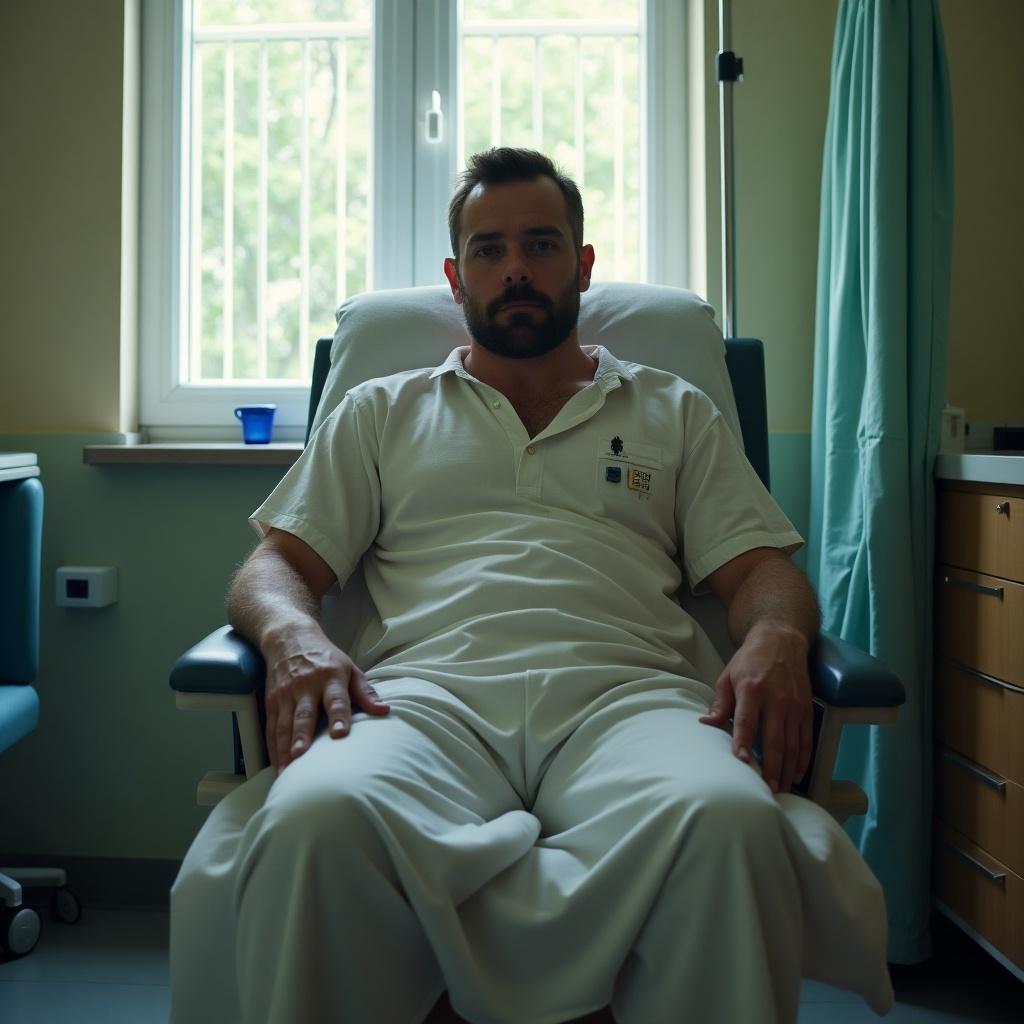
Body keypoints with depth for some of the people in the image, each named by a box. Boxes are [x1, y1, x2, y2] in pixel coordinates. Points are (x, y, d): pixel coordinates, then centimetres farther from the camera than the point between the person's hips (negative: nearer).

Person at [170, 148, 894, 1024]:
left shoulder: (674, 413, 26)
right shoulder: (382, 412, 26)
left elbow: (759, 567, 17)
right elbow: (276, 565, 18)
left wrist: (775, 641, -8)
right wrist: (295, 635, -7)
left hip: (624, 689, 1)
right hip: (430, 688, 0)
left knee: (727, 823, -35)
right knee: (315, 819, -36)